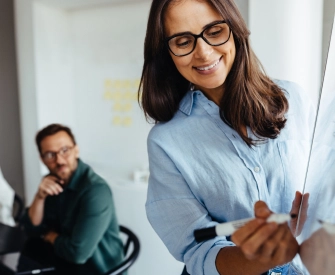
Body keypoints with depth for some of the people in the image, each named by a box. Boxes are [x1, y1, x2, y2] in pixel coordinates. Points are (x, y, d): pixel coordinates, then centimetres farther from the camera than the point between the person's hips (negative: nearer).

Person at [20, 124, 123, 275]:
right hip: (63, 262, 6)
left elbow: (77, 253, -28)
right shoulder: (53, 181, -3)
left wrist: (50, 235, -9)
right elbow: (32, 230, 0)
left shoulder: (96, 190, -27)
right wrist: (39, 197, -17)